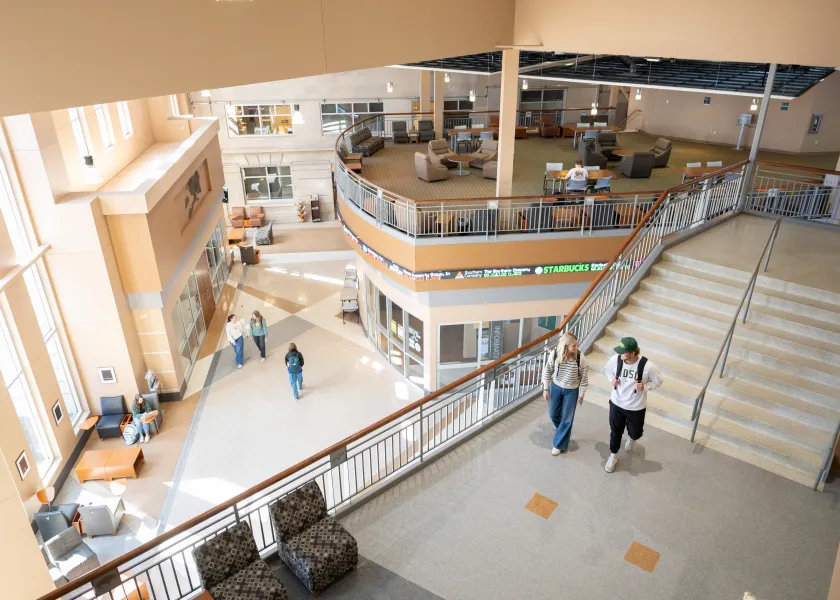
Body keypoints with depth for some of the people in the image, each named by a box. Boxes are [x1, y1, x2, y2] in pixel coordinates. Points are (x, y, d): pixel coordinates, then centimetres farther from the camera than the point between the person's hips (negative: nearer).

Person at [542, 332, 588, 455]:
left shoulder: (579, 357, -23)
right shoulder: (554, 354, -20)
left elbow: (584, 377, -11)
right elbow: (547, 371, -5)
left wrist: (581, 395, -5)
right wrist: (546, 389, -2)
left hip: (572, 390, -2)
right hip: (556, 387, 2)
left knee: (567, 418, 6)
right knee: (553, 414, 17)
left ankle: (559, 444, 24)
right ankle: (563, 431, 49)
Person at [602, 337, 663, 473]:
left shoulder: (647, 366, -28)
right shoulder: (615, 359, -20)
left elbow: (658, 382, -9)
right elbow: (607, 370, 4)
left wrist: (645, 386, -27)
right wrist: (612, 379, -16)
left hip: (636, 407, -1)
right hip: (616, 403, 1)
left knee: (635, 433, 20)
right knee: (615, 431, 17)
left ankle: (631, 439, 59)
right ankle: (613, 456, 42)